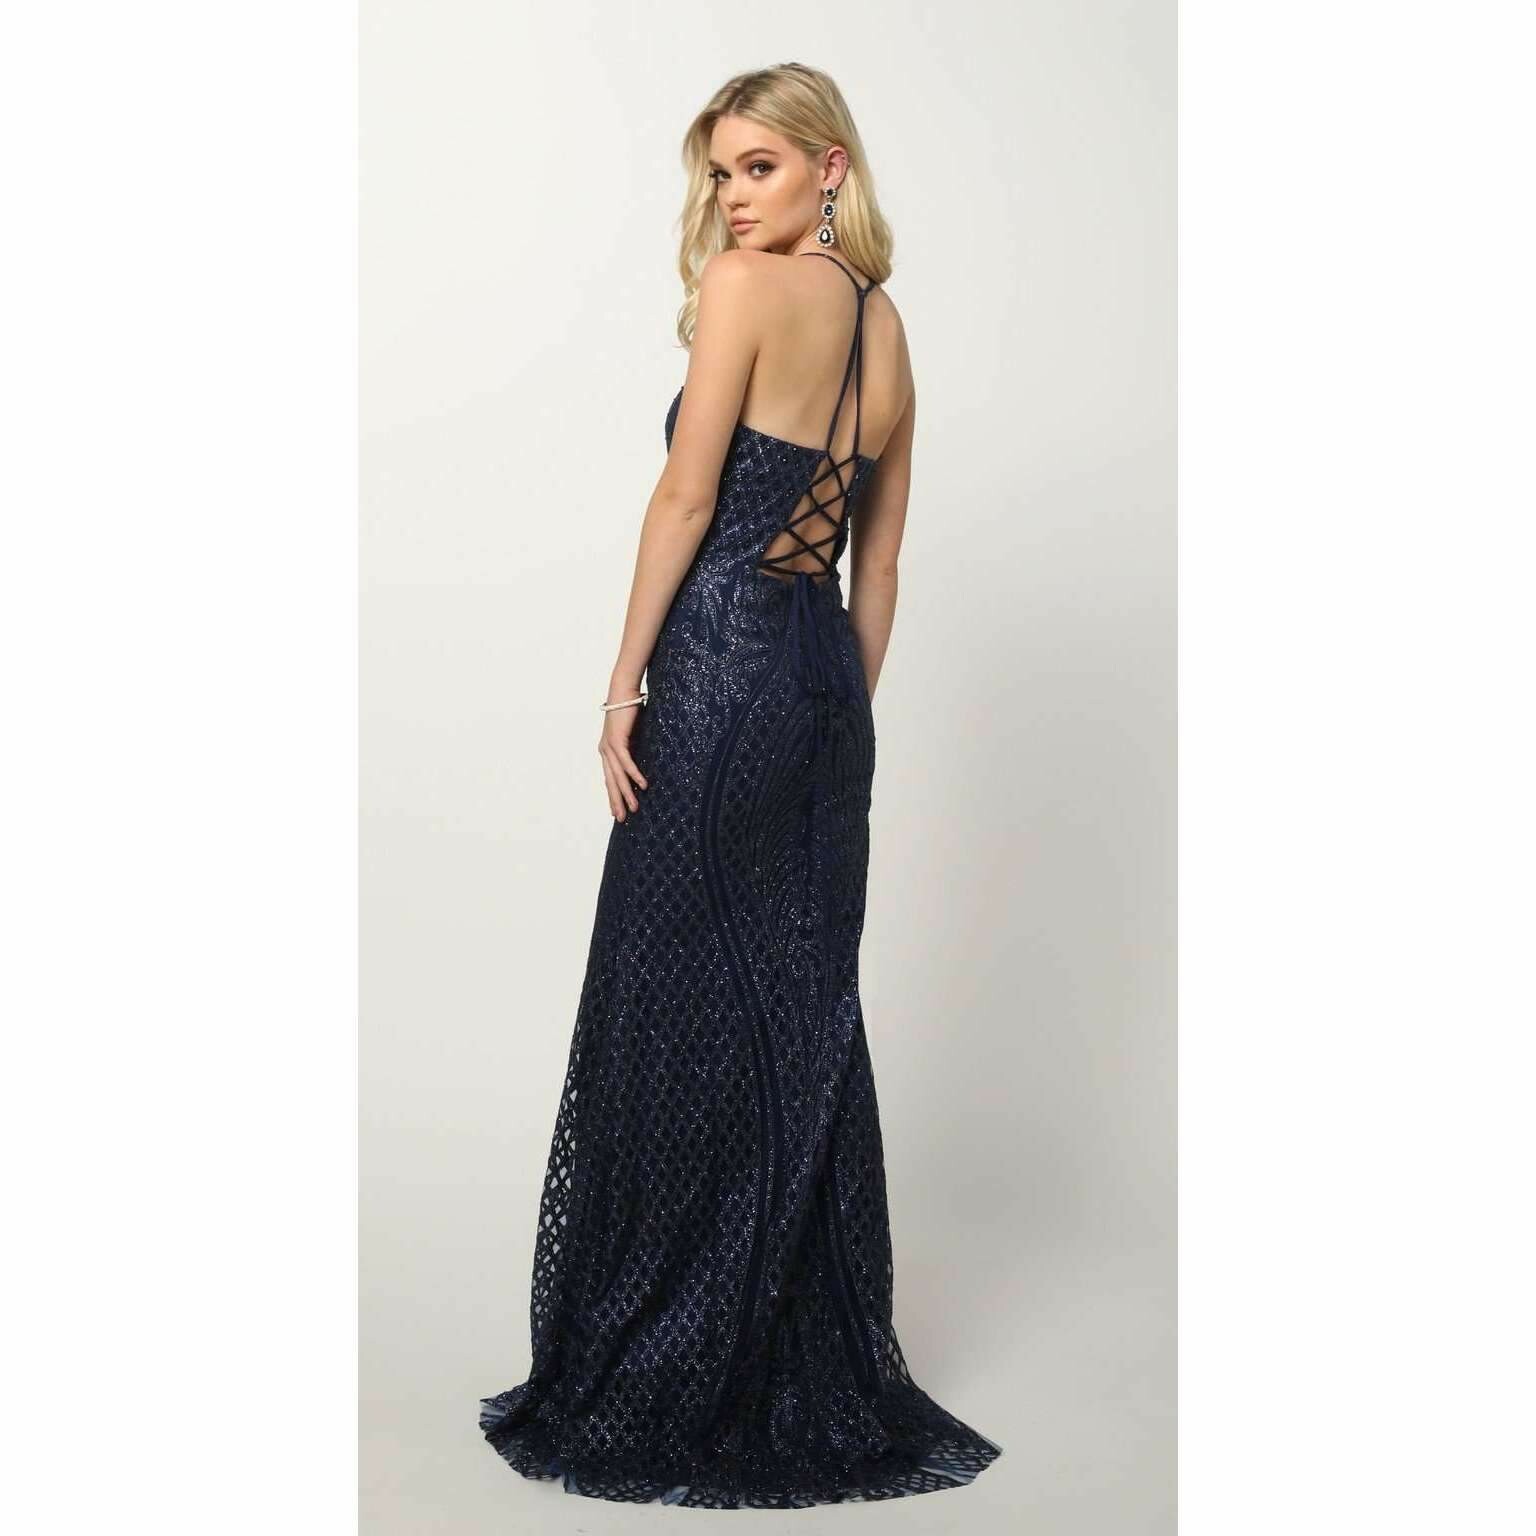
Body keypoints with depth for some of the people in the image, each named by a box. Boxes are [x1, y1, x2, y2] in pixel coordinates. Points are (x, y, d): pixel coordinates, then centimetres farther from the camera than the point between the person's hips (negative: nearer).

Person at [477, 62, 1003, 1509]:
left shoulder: (747, 287, -6)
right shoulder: (885, 322, 16)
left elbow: (685, 496, -11)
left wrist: (624, 685, -7)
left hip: (720, 672, -7)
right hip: (828, 681, 8)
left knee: (676, 1015, 0)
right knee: (808, 1019, 11)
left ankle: (655, 1386, 11)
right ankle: (821, 1377, 21)